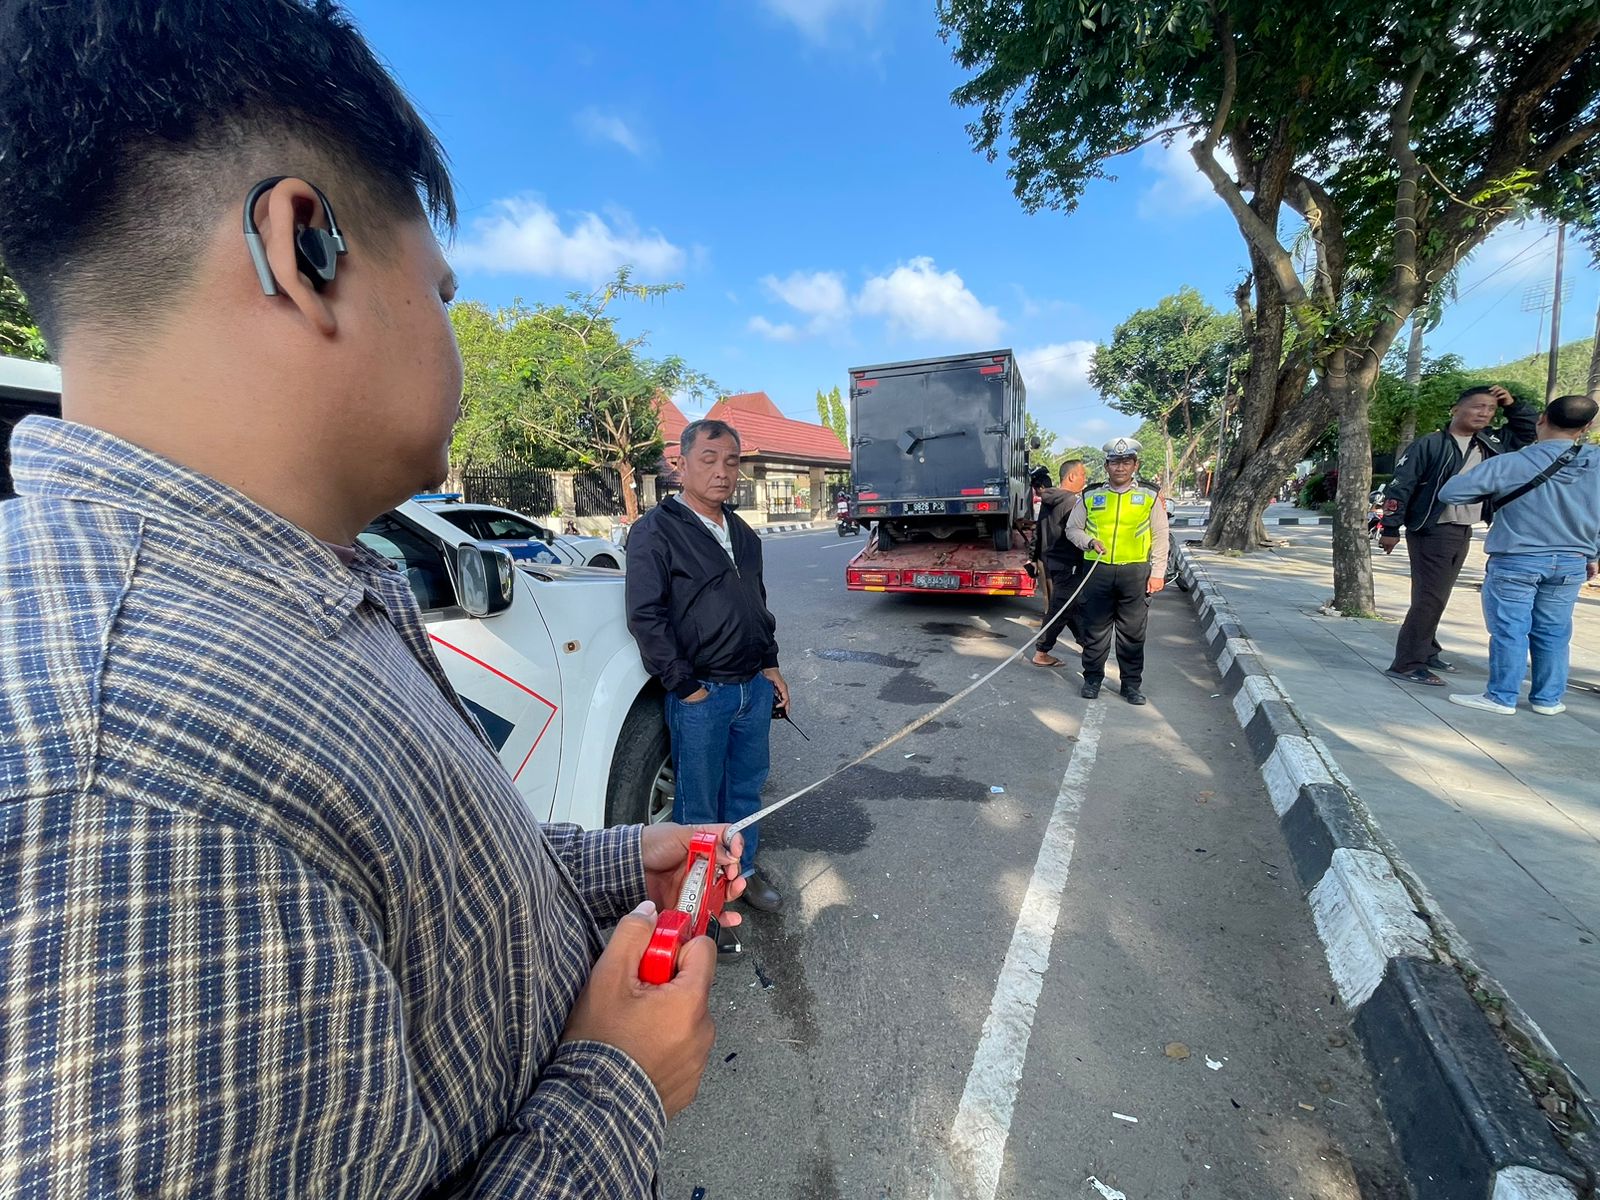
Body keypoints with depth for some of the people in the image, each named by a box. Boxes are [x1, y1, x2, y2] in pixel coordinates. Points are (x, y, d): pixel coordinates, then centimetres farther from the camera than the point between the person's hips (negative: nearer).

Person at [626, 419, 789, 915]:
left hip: (754, 687, 7)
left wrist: (770, 665, 15)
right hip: (700, 695, -6)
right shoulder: (656, 531, -10)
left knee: (747, 788, 18)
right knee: (699, 801, 8)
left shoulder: (743, 534, 13)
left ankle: (743, 870, 38)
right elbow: (645, 617, -15)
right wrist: (686, 686, -15)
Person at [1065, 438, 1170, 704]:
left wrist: (1158, 573, 0)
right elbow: (1072, 529, 14)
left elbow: (1160, 538, 7)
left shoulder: (1150, 497, 6)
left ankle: (1132, 684, 17)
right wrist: (1090, 542, -6)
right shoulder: (1091, 496, 7)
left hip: (1135, 572, 0)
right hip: (1097, 571, 1)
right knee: (1094, 629, 6)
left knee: (1133, 632, 5)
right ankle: (1092, 679, 19)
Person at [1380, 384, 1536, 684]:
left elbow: (1527, 432, 28)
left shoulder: (1490, 444, 11)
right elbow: (1400, 486, -13)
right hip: (1432, 532, -8)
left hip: (1464, 533, 8)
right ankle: (1407, 664, -9)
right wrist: (1391, 528, -16)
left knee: (1436, 596, 14)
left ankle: (1426, 652, 24)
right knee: (1430, 598, -12)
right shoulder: (1429, 444, -10)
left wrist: (1512, 405, 10)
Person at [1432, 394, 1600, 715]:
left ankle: (1502, 697, 8)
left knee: (1509, 631, 2)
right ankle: (1548, 699, 22)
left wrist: (1489, 493, 7)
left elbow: (1449, 493, -14)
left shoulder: (1510, 464, -16)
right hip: (1571, 564, 5)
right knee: (1553, 632, 13)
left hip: (1515, 562, -5)